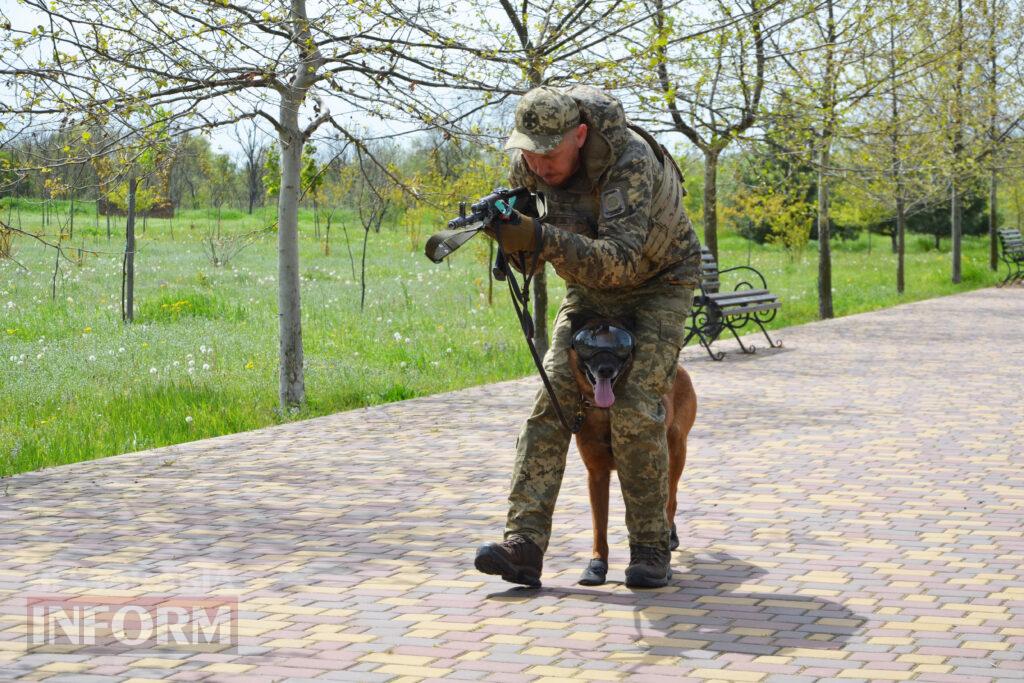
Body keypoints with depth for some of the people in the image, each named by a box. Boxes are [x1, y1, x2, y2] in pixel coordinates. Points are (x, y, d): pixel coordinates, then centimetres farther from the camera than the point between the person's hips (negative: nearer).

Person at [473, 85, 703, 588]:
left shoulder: (632, 163, -35)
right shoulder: (526, 164, -15)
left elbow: (620, 260, -44)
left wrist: (542, 240, -56)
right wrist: (505, 229, -27)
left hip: (657, 286, -5)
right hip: (590, 287, 5)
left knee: (635, 412, -19)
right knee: (550, 403, -11)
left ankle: (651, 551, -5)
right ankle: (523, 543, -17)